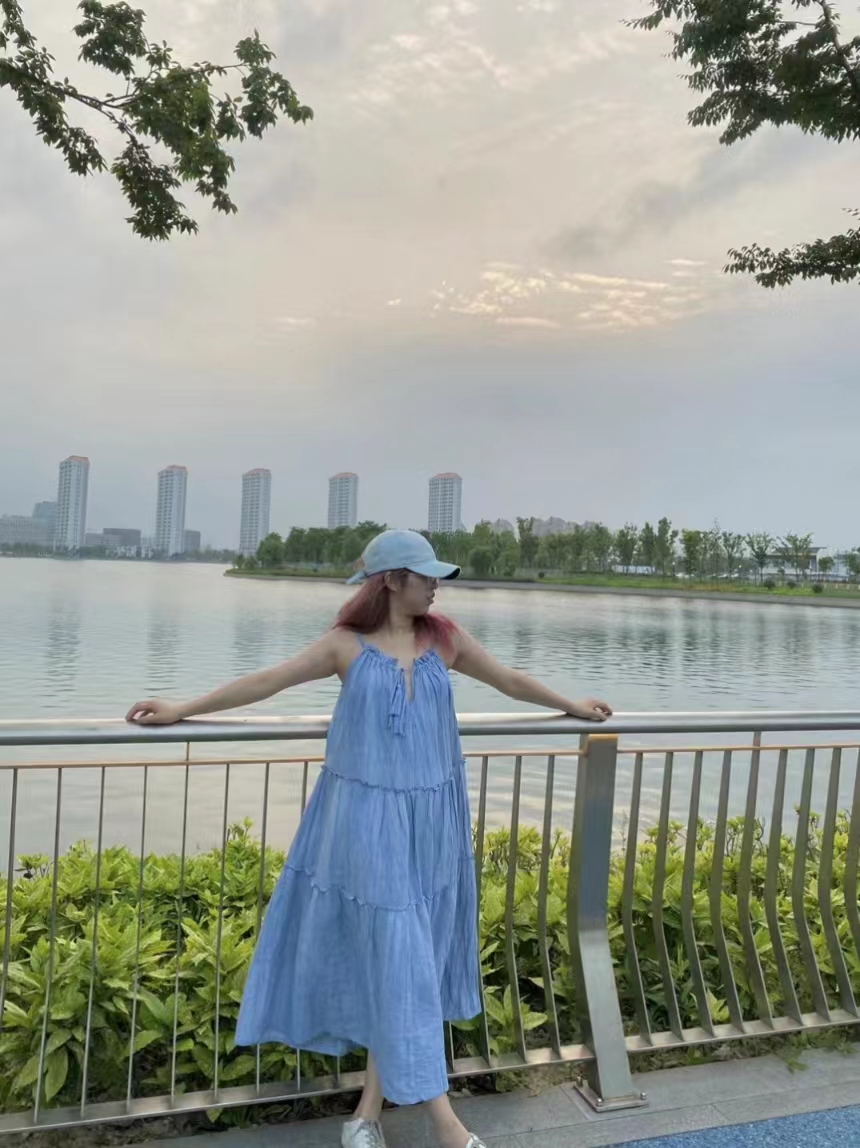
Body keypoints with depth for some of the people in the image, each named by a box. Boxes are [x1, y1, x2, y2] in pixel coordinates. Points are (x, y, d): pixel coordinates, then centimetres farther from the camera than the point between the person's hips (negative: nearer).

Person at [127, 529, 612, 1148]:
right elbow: (268, 680, -2)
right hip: (368, 816, -3)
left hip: (430, 817, 4)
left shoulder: (446, 638, 4)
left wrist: (572, 707, 23)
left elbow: (511, 680, 14)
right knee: (397, 955, -1)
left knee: (415, 950, 8)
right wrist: (183, 709, -2)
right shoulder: (347, 644, -4)